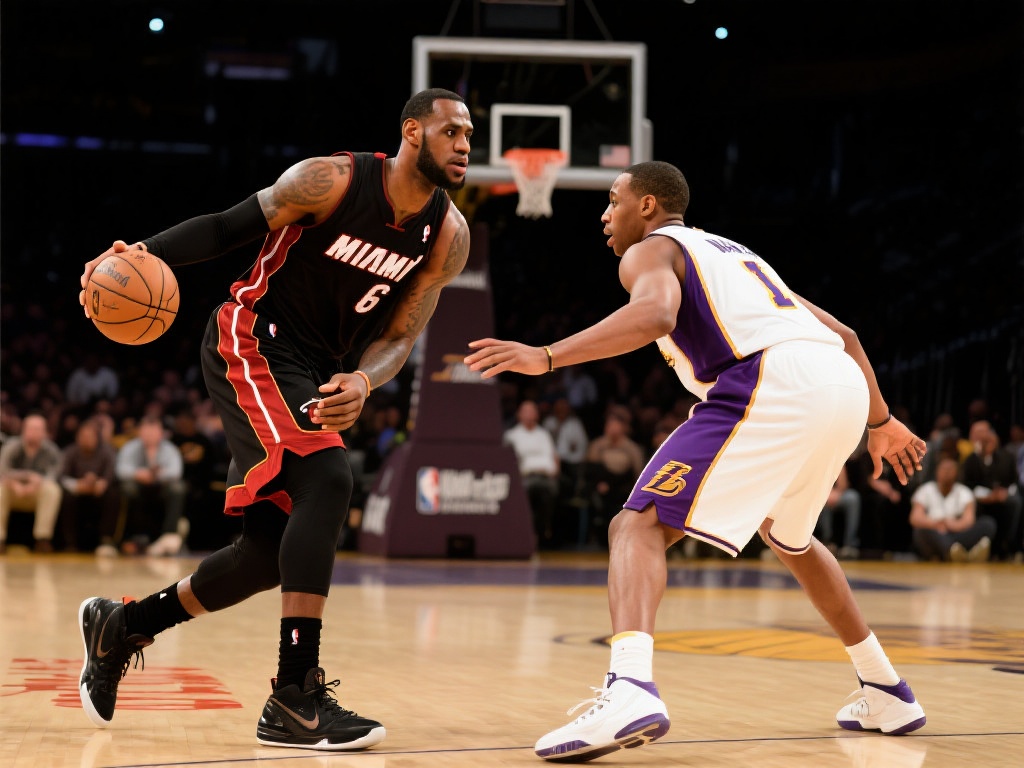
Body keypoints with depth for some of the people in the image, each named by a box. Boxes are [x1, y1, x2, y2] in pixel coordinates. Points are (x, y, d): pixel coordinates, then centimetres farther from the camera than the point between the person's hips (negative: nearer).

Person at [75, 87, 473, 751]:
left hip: (316, 377, 7)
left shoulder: (449, 236, -2)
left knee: (273, 552, 5)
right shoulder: (332, 180, -16)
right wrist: (144, 254, -21)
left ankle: (121, 626, 28)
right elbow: (228, 228, -6)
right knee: (328, 479, -29)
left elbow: (399, 336, -1)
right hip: (249, 344, -7)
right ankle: (296, 699, -28)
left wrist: (361, 382, -23)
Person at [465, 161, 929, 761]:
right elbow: (842, 333, 35)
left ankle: (630, 688, -34)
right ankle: (888, 694, 37)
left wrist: (545, 357, -17)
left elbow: (655, 314, -14)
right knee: (786, 536, 33)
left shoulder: (649, 251, 12)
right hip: (844, 382, 8)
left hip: (772, 385, -8)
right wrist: (881, 423, 43)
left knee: (639, 525, -8)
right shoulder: (734, 253, 36)